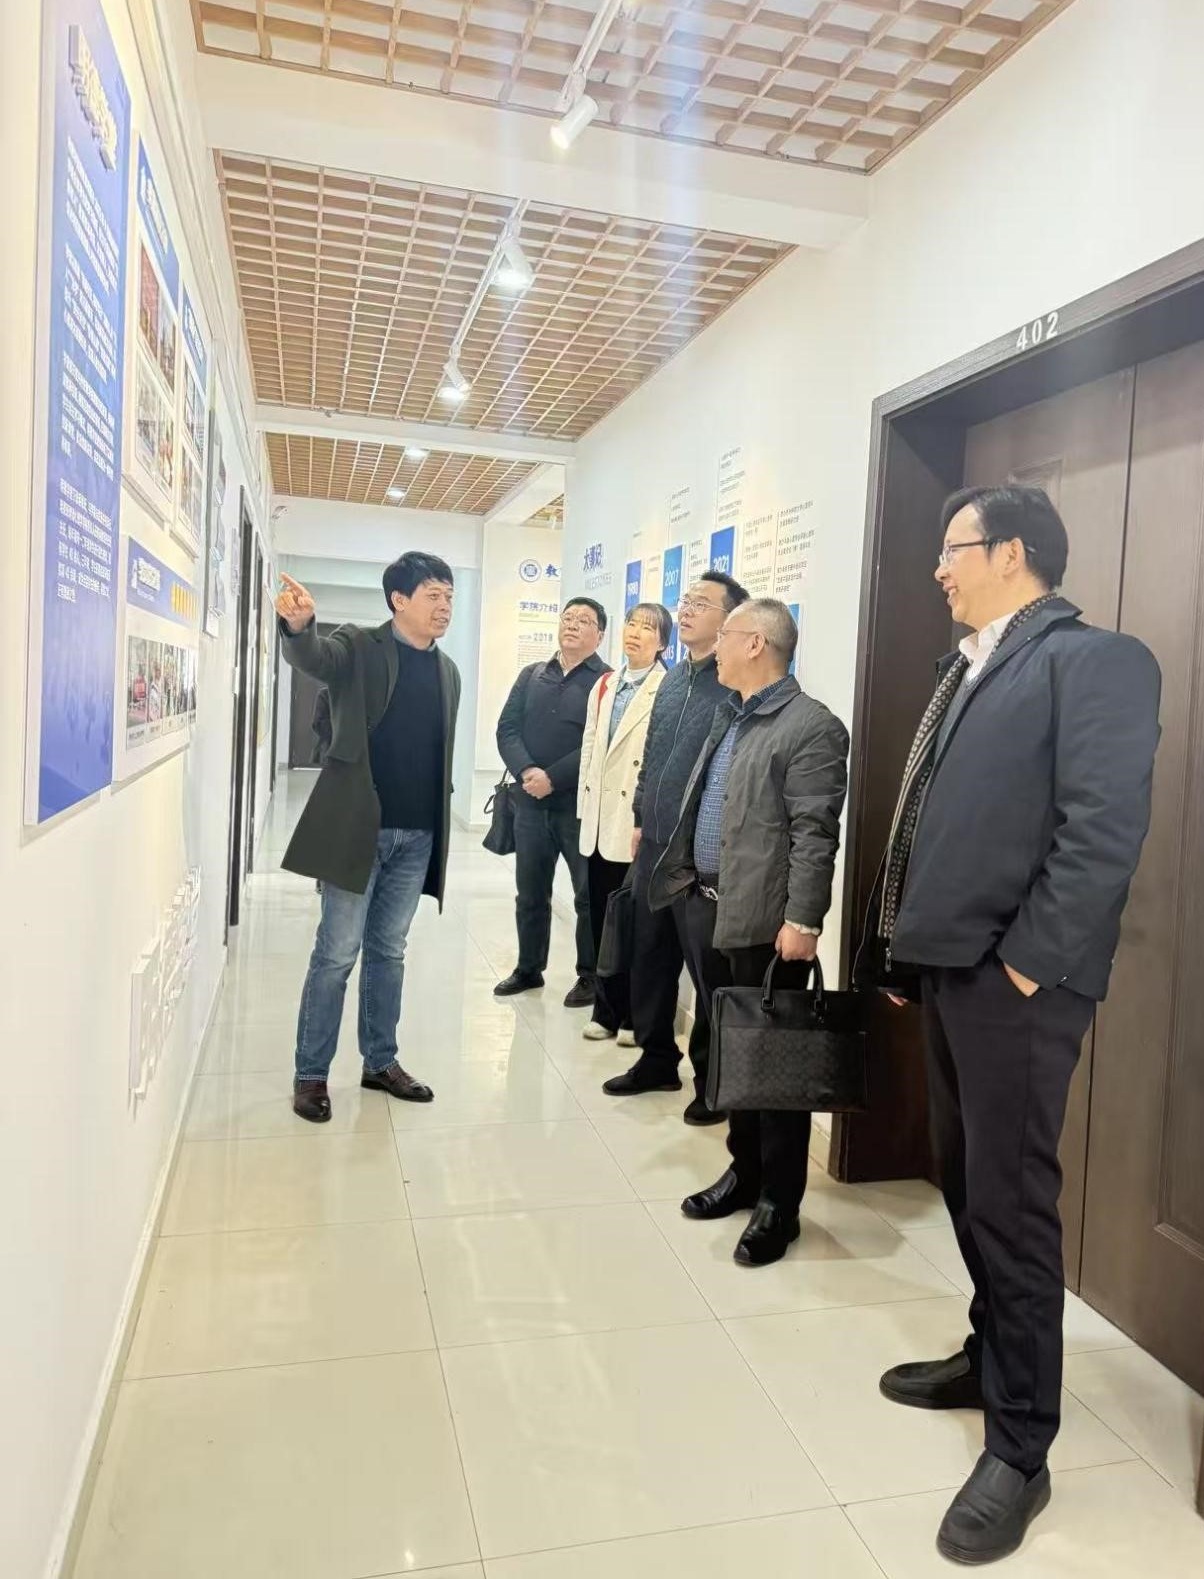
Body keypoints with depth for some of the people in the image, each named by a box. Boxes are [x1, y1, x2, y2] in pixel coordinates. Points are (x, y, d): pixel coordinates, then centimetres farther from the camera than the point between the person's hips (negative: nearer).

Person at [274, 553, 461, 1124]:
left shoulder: (447, 671, 12)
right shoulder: (359, 647, -4)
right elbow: (312, 657, -26)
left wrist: (441, 822, 15)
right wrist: (297, 624, -48)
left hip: (417, 835, 5)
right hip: (357, 827, -5)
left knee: (389, 950, 15)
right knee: (337, 952, 1)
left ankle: (380, 1061, 28)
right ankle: (311, 1073, 15)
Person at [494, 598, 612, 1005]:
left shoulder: (608, 680, -4)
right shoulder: (531, 675, 12)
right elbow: (507, 729, 4)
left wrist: (553, 777, -18)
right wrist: (526, 771, -14)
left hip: (581, 805, -5)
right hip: (531, 803, 5)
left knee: (589, 895, 4)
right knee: (530, 893, 14)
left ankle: (590, 976, 17)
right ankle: (529, 968, 28)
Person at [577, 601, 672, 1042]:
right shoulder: (604, 685, 17)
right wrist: (585, 806, 13)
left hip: (639, 823, -7)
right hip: (600, 819, 7)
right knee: (602, 918, 11)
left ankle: (636, 1016, 14)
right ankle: (607, 1010, 22)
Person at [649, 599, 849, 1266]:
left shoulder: (810, 726, -12)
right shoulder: (727, 717, 17)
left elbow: (813, 834, -18)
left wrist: (803, 919, -22)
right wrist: (684, 875, 18)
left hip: (764, 918, -9)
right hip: (707, 906, 9)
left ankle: (779, 1202, 15)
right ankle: (744, 1169, 33)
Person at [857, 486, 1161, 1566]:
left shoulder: (1093, 659, -9)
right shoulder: (970, 670, 18)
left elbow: (1105, 827, -19)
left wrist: (1029, 963, -19)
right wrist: (904, 948, 14)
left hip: (1015, 981, -8)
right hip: (949, 970, 8)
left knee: (1012, 1202, 0)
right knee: (968, 1182, 18)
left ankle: (1021, 1448, 16)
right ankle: (991, 1355, 38)